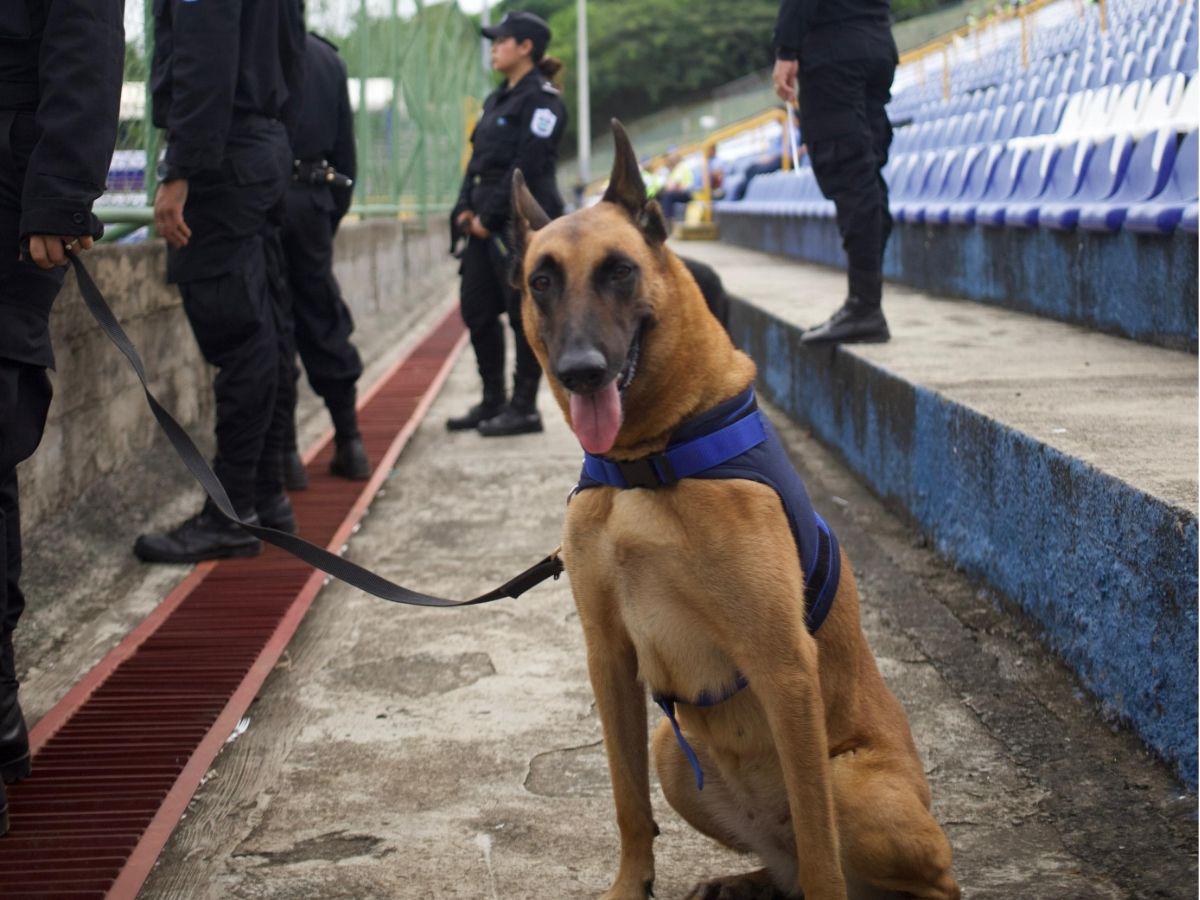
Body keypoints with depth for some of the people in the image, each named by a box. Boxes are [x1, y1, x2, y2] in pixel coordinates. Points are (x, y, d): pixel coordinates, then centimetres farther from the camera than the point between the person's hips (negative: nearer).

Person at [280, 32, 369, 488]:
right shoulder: (329, 58, 11)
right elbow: (345, 148, 13)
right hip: (312, 202, 5)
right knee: (324, 321, 13)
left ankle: (284, 452, 2)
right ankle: (349, 444, 16)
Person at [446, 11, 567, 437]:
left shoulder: (541, 98, -9)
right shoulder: (498, 99, 18)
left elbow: (527, 167, -16)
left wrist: (489, 217, -16)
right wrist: (465, 208, 5)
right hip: (488, 223, 9)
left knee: (524, 313, -4)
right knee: (476, 309, 9)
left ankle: (524, 408, 3)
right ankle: (493, 402, 18)